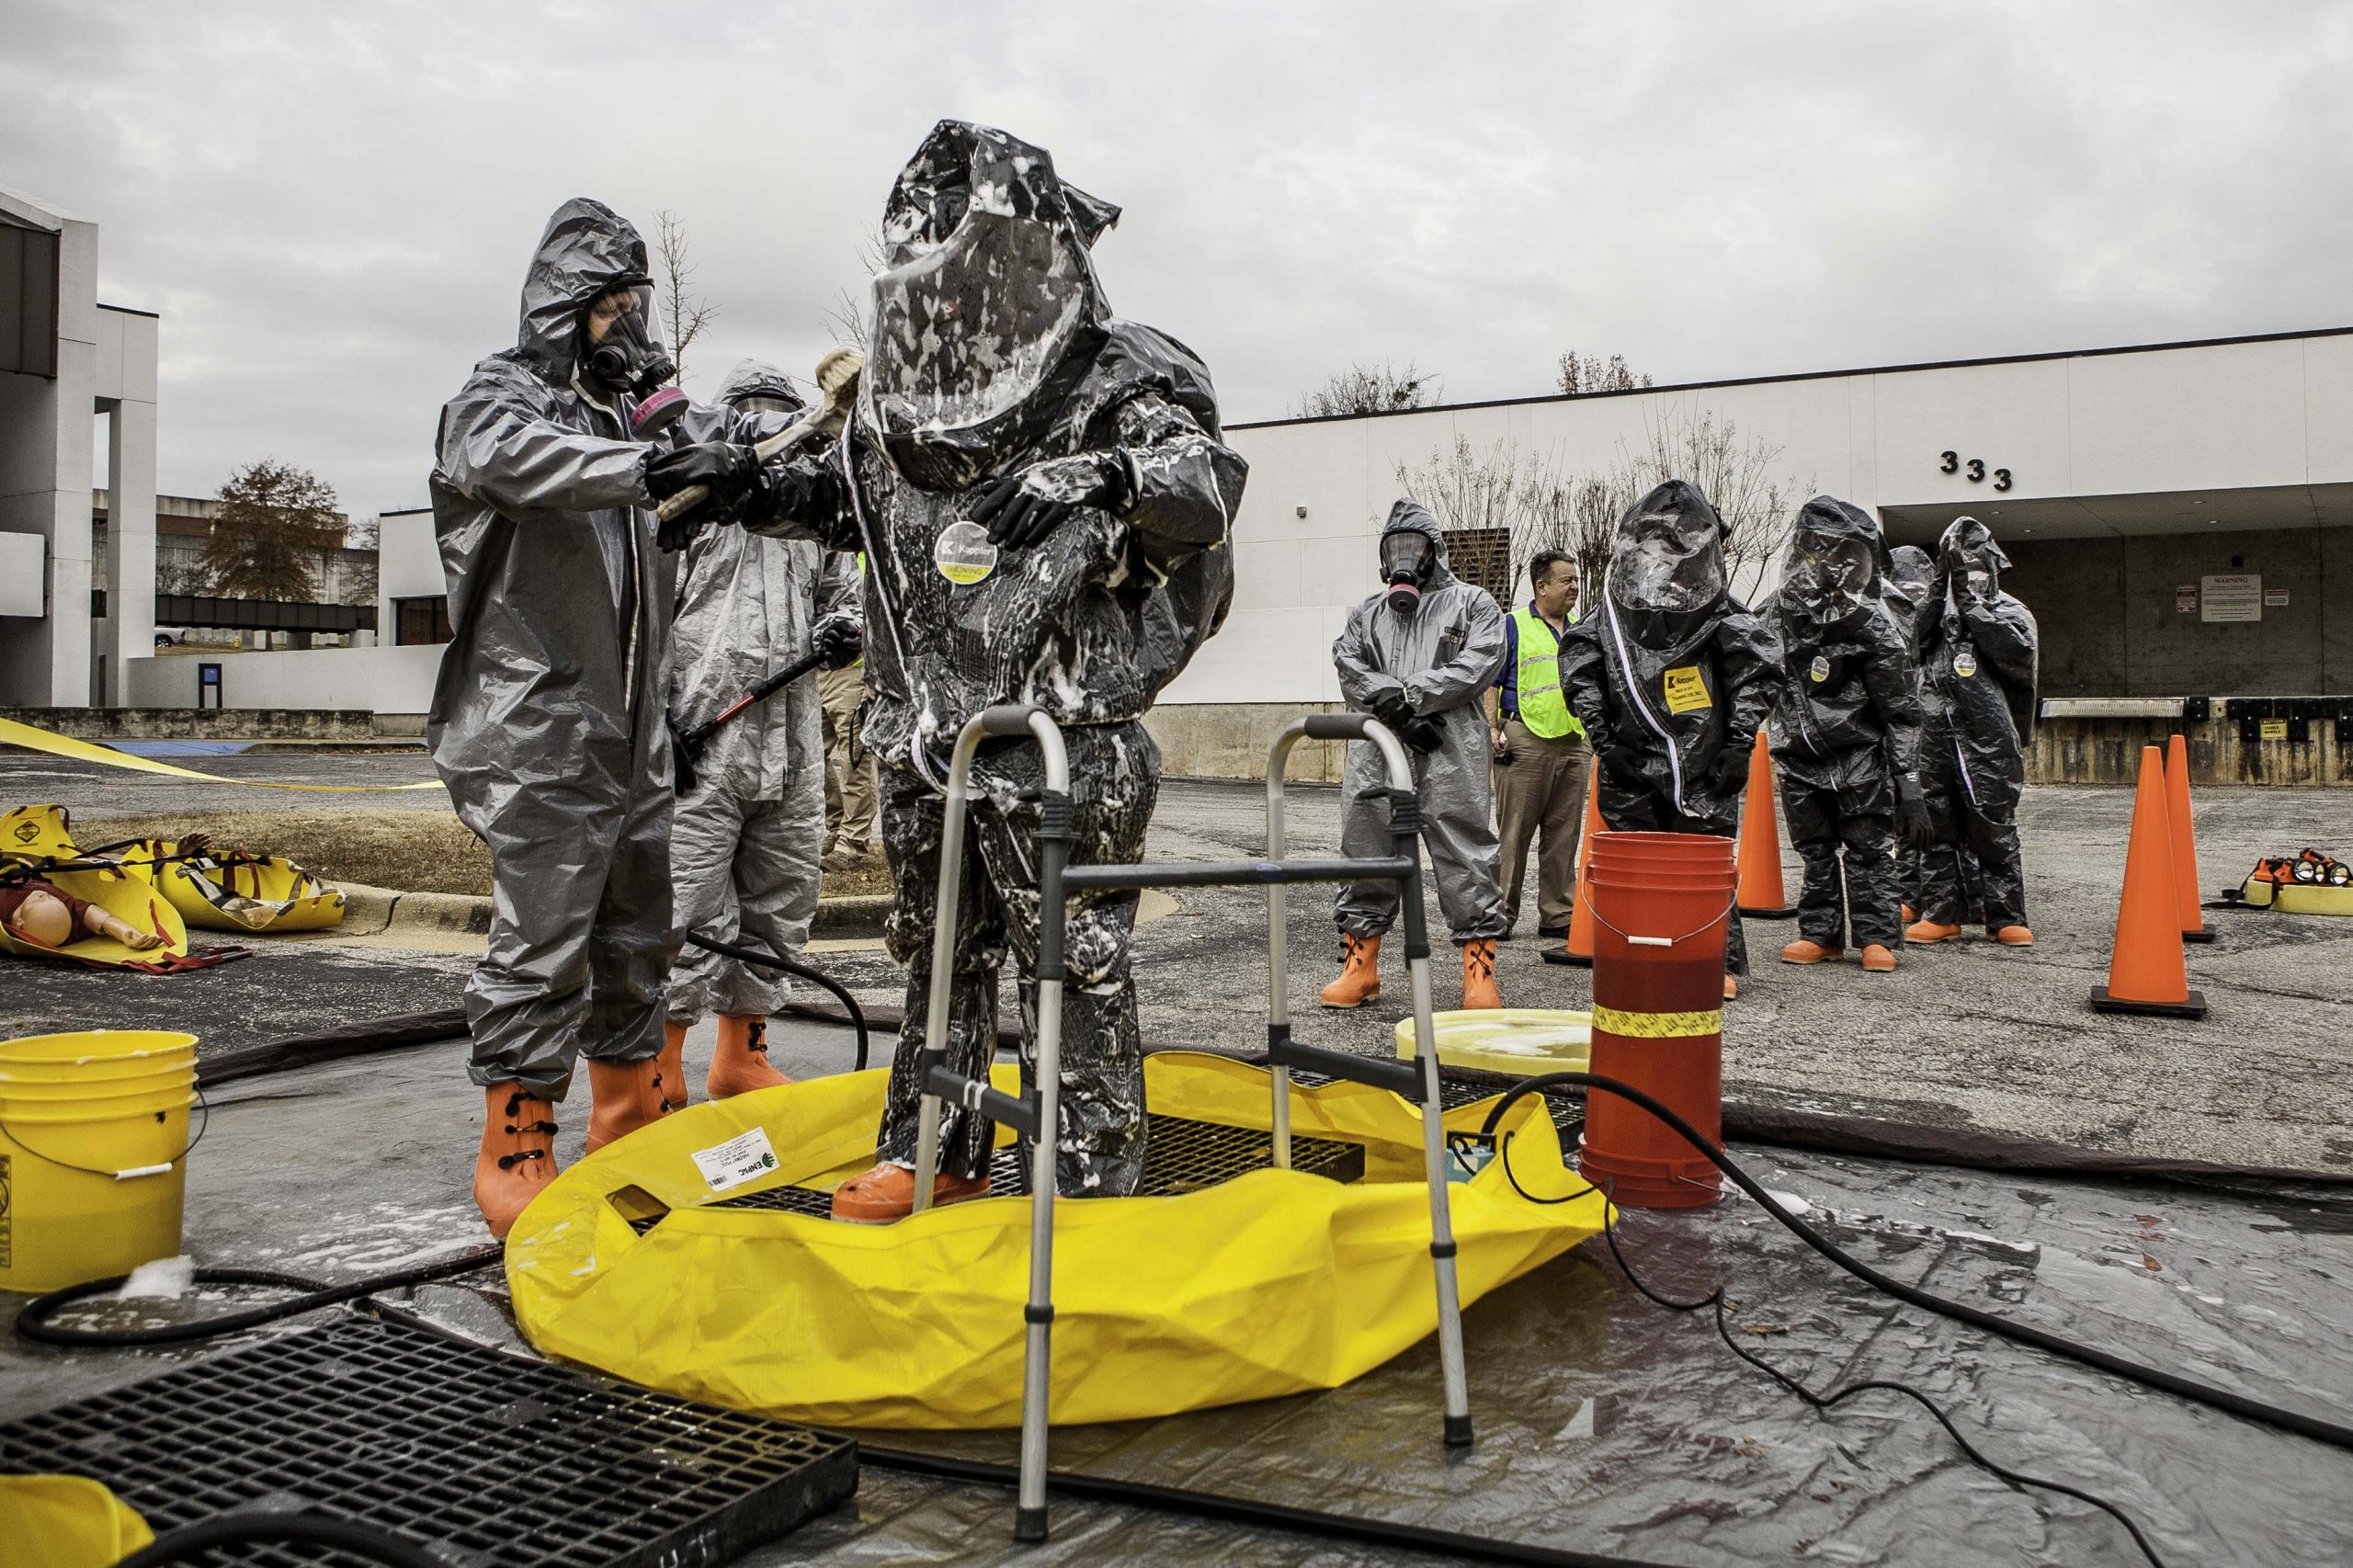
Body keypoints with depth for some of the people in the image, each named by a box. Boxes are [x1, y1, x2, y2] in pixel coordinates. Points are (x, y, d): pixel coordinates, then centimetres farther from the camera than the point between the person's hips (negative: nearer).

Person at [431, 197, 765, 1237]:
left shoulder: (613, 416, 20)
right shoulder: (498, 398, -4)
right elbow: (511, 459, -30)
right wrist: (653, 466, -37)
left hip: (629, 737, 9)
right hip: (539, 737, -9)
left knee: (639, 935, 15)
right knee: (542, 948, -8)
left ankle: (632, 1123, 28)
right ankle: (514, 1159, 1)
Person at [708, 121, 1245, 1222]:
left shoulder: (1112, 385, -8)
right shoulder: (897, 392, 10)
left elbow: (1209, 486, -22)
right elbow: (838, 494, 24)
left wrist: (1109, 473, -40)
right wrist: (767, 487, 4)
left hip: (1059, 744, -6)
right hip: (923, 742, 7)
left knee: (1073, 963, -1)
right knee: (937, 947, 18)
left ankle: (1091, 1184, 12)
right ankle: (932, 1154, 33)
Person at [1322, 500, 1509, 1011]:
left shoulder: (1472, 603, 11)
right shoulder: (1367, 614, 22)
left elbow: (1477, 667, -5)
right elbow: (1351, 670, 6)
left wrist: (1406, 693, -10)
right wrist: (1396, 711, -12)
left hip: (1450, 753, -3)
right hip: (1375, 754, 4)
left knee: (1465, 858, -5)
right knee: (1366, 849, 5)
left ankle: (1479, 975, 1)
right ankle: (1360, 966, 16)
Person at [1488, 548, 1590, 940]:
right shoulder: (1513, 626, 1)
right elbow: (1491, 683, -2)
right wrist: (1493, 730, -11)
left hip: (1574, 743, 6)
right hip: (1526, 742, -6)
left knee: (1564, 835, 8)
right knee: (1514, 833, -3)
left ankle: (1558, 915, 14)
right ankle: (1501, 913, 2)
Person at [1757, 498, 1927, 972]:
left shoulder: (1872, 627, -14)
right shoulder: (1776, 611, 0)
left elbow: (1902, 714, -13)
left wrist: (1910, 787, -15)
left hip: (1859, 751, -5)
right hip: (1799, 754, 5)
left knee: (1868, 845, -2)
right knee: (1813, 847, 10)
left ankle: (1878, 937, 7)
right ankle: (1821, 933, 19)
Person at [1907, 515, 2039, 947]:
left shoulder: (2009, 611, 8)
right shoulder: (1935, 610, 15)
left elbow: (2018, 648, -12)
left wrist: (1974, 606, -10)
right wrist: (1937, 601, -6)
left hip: (1988, 739, -3)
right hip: (1935, 736, 3)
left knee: (1995, 828, -1)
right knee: (1937, 826, 6)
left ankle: (2006, 917, 5)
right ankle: (1942, 913, 14)